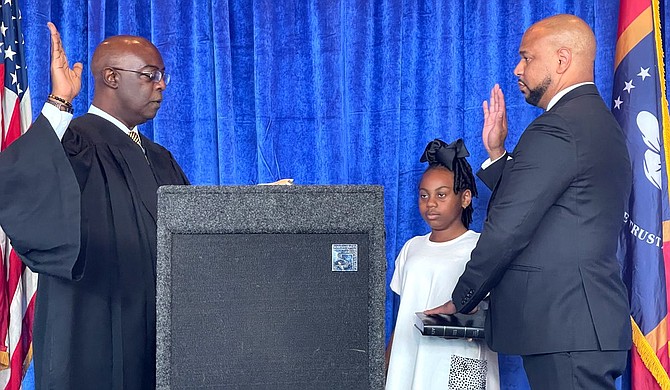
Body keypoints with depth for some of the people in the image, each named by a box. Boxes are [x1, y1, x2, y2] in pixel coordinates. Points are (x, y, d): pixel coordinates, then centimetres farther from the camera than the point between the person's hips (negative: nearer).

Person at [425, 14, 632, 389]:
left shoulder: (555, 129, -15)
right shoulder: (601, 122, 17)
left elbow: (508, 229, -16)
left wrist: (461, 300, -6)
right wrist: (497, 153, 14)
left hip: (564, 330, -10)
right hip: (593, 321, 10)